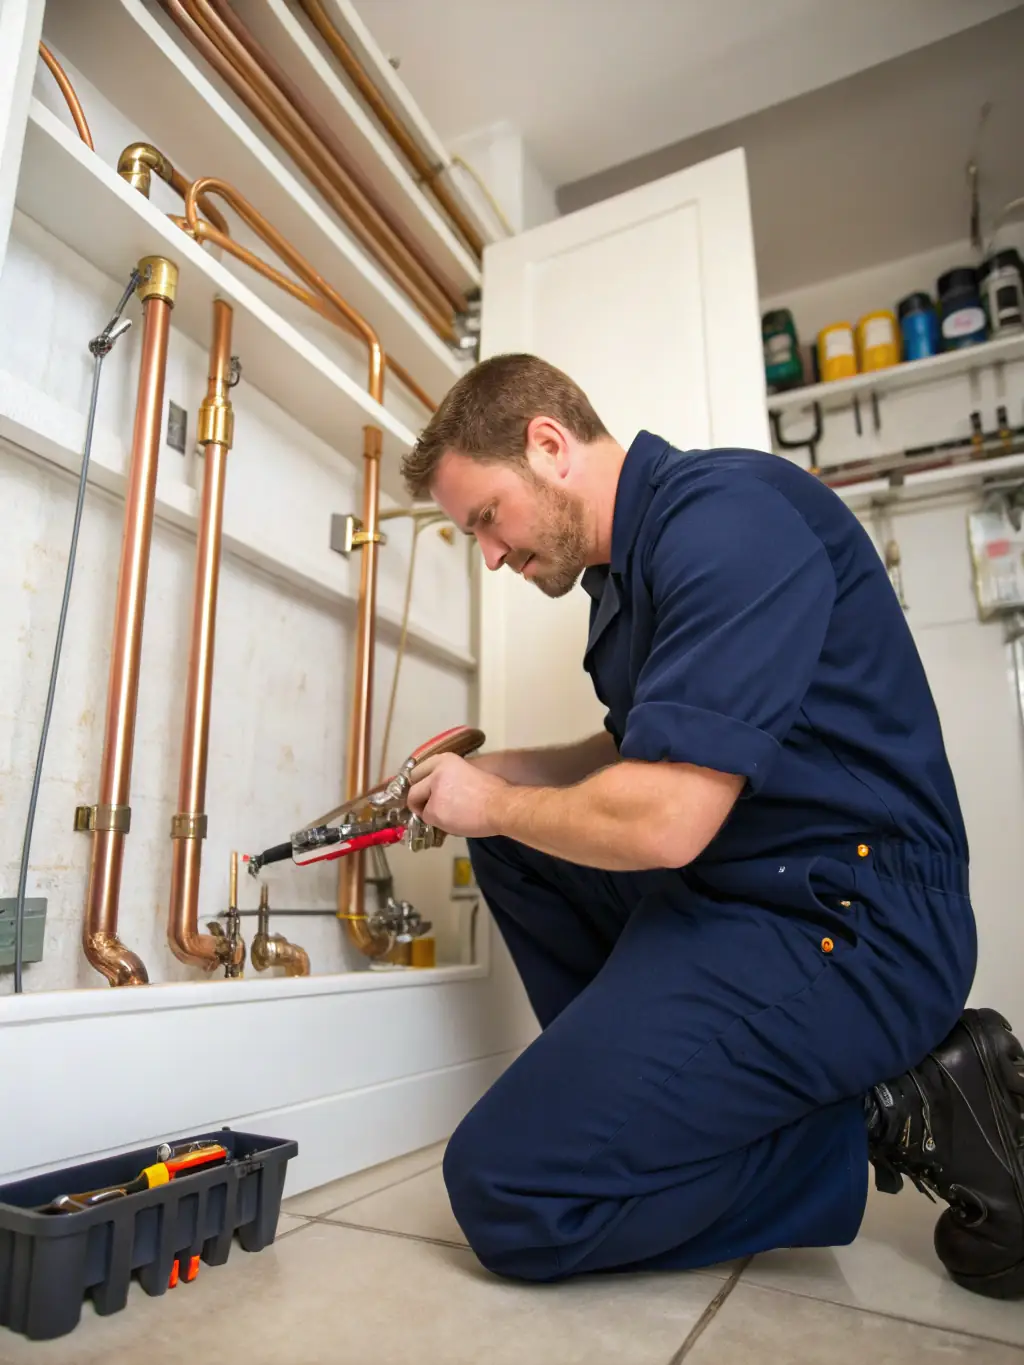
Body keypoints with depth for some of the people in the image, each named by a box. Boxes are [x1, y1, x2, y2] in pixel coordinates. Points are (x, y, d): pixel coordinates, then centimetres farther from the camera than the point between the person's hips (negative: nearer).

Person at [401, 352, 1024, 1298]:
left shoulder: (727, 513, -19)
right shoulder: (631, 561, 13)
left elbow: (662, 820, -26)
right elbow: (648, 752, 24)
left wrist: (494, 805, -7)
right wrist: (495, 773, 10)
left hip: (845, 924, -10)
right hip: (727, 889, 10)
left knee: (504, 1197, -12)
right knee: (513, 846, 15)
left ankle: (891, 1112, -3)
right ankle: (633, 1081, 13)